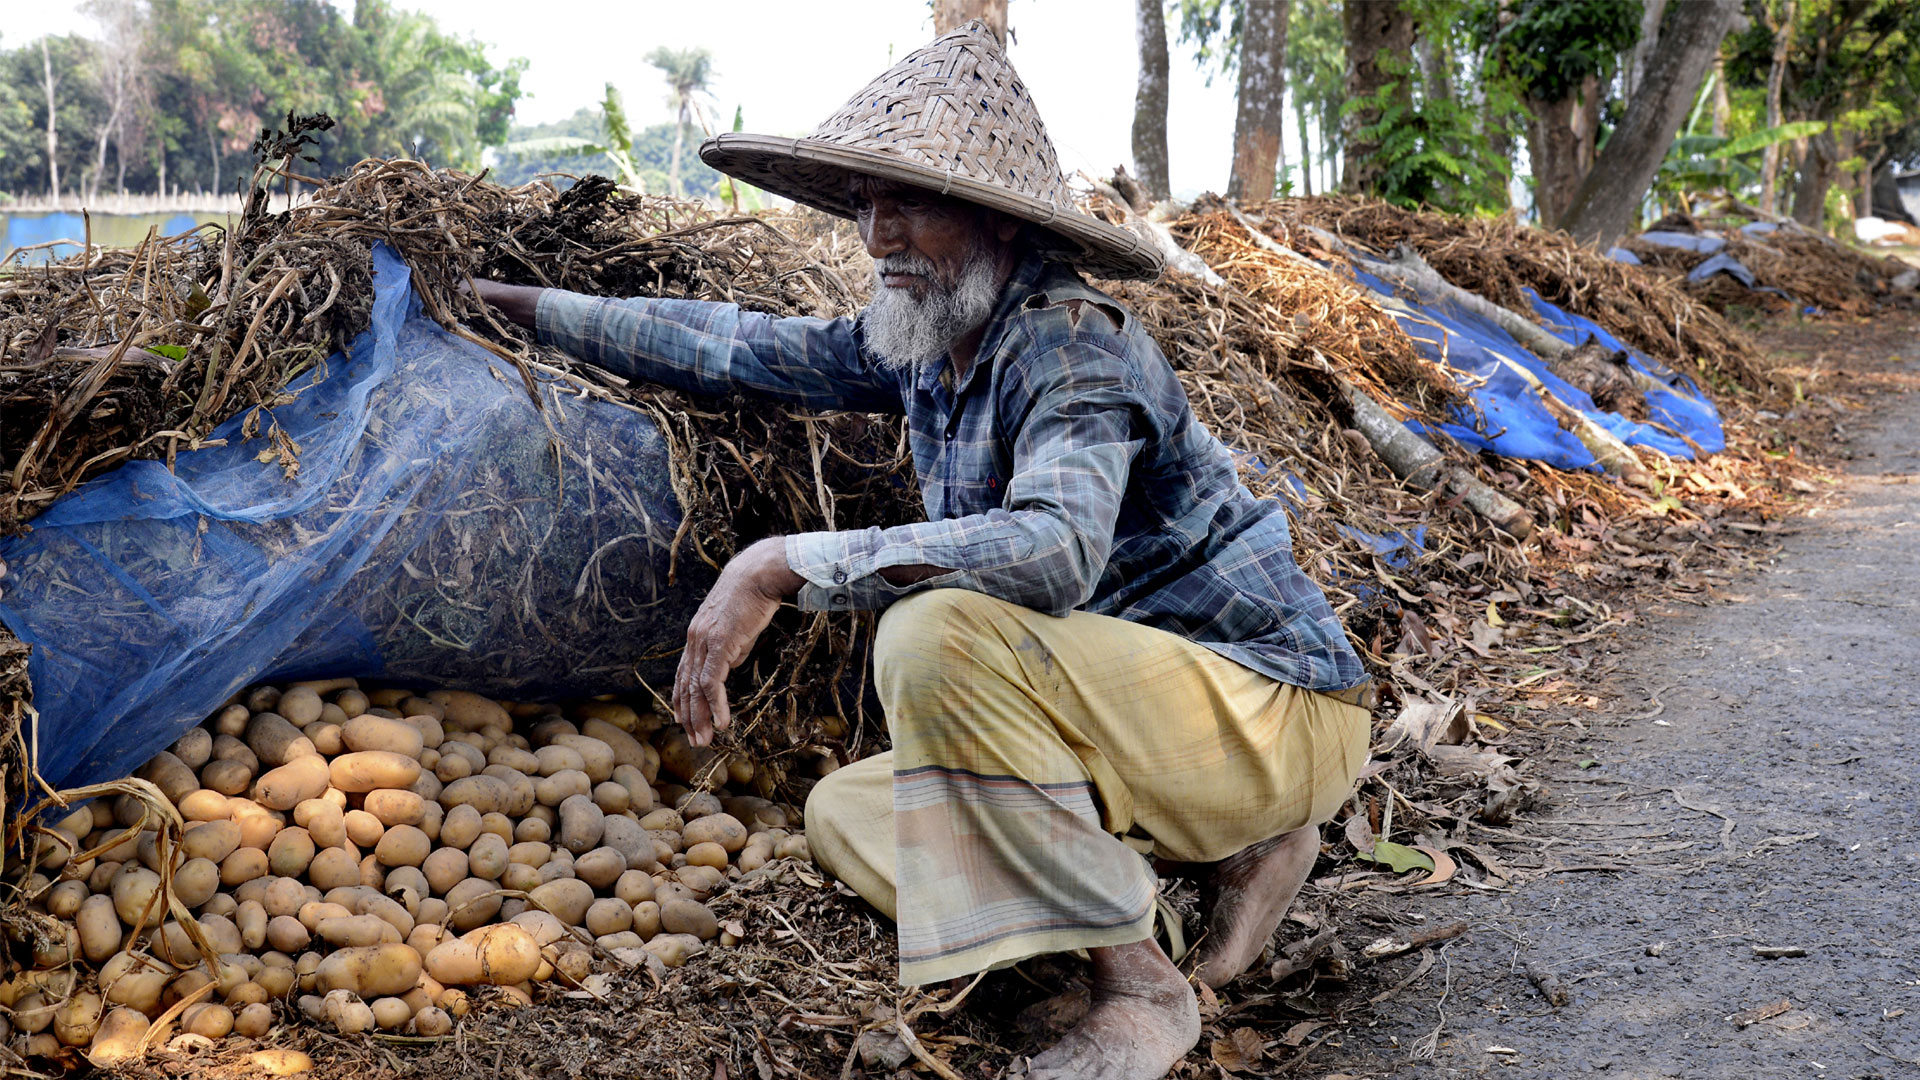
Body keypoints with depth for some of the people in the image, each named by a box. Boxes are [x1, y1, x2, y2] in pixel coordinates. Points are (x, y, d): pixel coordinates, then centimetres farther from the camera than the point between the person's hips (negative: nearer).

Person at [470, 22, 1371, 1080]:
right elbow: (746, 347, 17)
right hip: (1138, 715, 9)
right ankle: (1240, 847, 7)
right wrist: (534, 307, 21)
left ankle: (1137, 991, -16)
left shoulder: (1069, 344, -21)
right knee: (846, 817, 7)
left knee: (939, 630, -30)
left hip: (1275, 710, -9)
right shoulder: (924, 345, 6)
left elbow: (1054, 547, -39)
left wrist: (784, 564, -38)